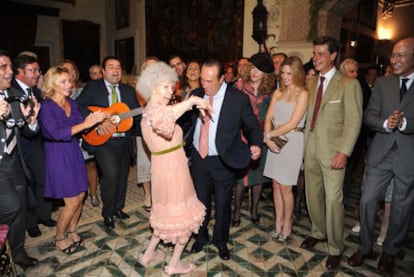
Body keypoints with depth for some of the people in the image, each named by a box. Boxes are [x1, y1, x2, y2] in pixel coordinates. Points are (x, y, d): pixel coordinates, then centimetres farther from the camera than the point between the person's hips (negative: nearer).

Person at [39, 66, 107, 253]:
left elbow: (80, 127, 4)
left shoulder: (72, 103, 6)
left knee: (80, 196, 9)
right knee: (72, 201, -2)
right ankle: (59, 238, 23)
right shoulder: (46, 106, -14)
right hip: (58, 156, -6)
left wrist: (94, 119, -15)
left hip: (74, 153, 6)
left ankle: (71, 231, 32)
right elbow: (57, 133, -26)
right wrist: (86, 123, -30)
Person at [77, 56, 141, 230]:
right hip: (102, 140, -4)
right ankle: (108, 214, 5)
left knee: (122, 176, 13)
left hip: (124, 141, 5)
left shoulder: (128, 90, 12)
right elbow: (79, 106, -11)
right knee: (111, 173, -18)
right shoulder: (93, 87, 0)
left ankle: (118, 208, 37)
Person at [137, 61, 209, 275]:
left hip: (164, 168, 9)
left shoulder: (150, 110, 12)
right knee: (186, 215, 10)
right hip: (172, 170, -9)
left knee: (167, 214, 26)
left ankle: (149, 254, 38)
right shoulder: (154, 110, -22)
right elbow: (160, 119, -46)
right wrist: (192, 100, -39)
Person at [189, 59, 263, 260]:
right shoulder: (196, 94, 0)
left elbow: (252, 126, -6)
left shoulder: (239, 98, -12)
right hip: (198, 158, 3)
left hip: (223, 161, -3)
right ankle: (201, 236, 45)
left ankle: (220, 241, 41)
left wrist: (256, 144, -24)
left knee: (222, 204, 15)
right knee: (200, 201, 19)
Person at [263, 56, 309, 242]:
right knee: (276, 184, 9)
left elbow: (292, 123, -13)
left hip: (292, 141, -5)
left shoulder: (302, 94, -4)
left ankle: (287, 224, 22)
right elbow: (268, 118, 4)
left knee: (285, 187, 2)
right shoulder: (278, 93, 12)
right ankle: (278, 221, 24)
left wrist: (269, 134, -8)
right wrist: (268, 138, -12)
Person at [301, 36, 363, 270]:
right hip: (311, 149, 6)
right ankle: (318, 232, 37)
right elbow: (310, 116, 11)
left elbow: (353, 122, -9)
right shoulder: (311, 83, 11)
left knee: (333, 200, -1)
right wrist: (305, 143, 2)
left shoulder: (349, 85, -6)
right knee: (313, 195, 15)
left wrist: (344, 152, -16)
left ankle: (335, 248, 18)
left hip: (333, 152, -5)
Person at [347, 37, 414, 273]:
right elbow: (369, 115, 1)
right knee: (367, 201, 4)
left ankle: (390, 251, 35)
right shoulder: (382, 83, 5)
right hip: (381, 153, 2)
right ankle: (365, 247, 26)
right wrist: (386, 123, -19)